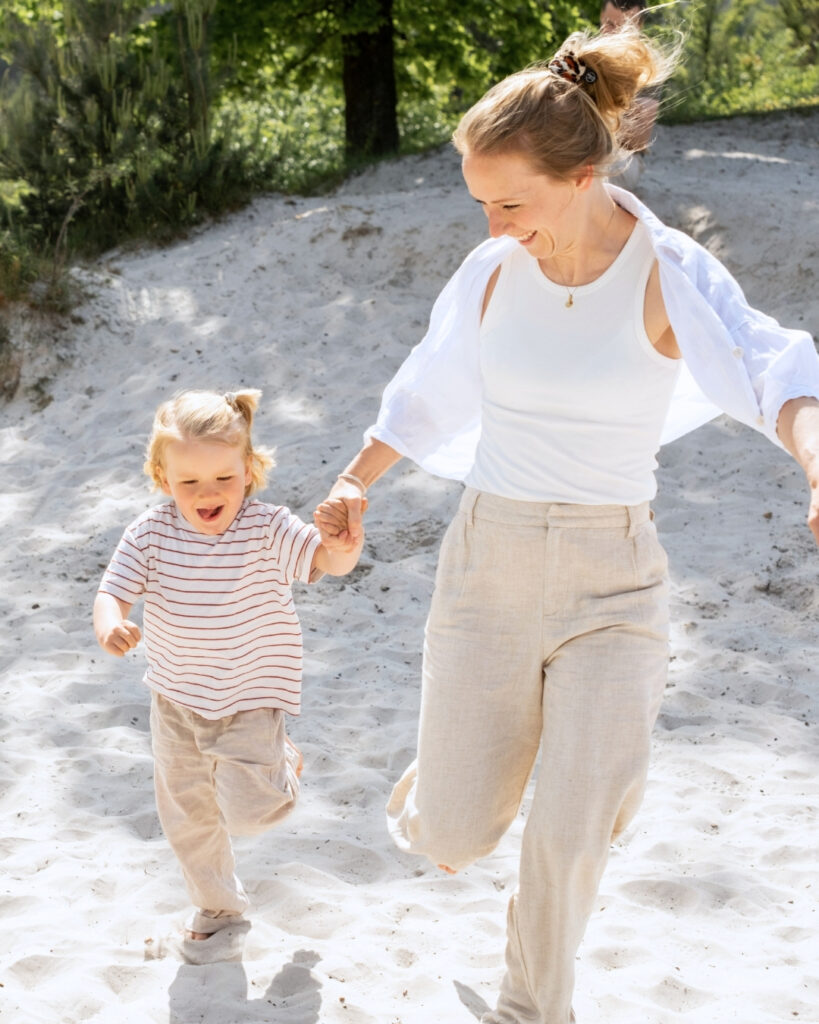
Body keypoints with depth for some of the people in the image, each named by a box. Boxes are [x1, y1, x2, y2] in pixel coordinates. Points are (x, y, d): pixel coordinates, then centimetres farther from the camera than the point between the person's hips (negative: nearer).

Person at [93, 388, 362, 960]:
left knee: (248, 814, -10)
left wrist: (346, 536, -59)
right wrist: (109, 627, -37)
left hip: (250, 702, -3)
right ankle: (218, 907, 42)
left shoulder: (268, 529, -21)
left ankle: (282, 766, 27)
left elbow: (330, 560, -34)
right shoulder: (151, 534, -14)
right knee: (185, 816, 16)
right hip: (176, 702, 4)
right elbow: (113, 592, -13)